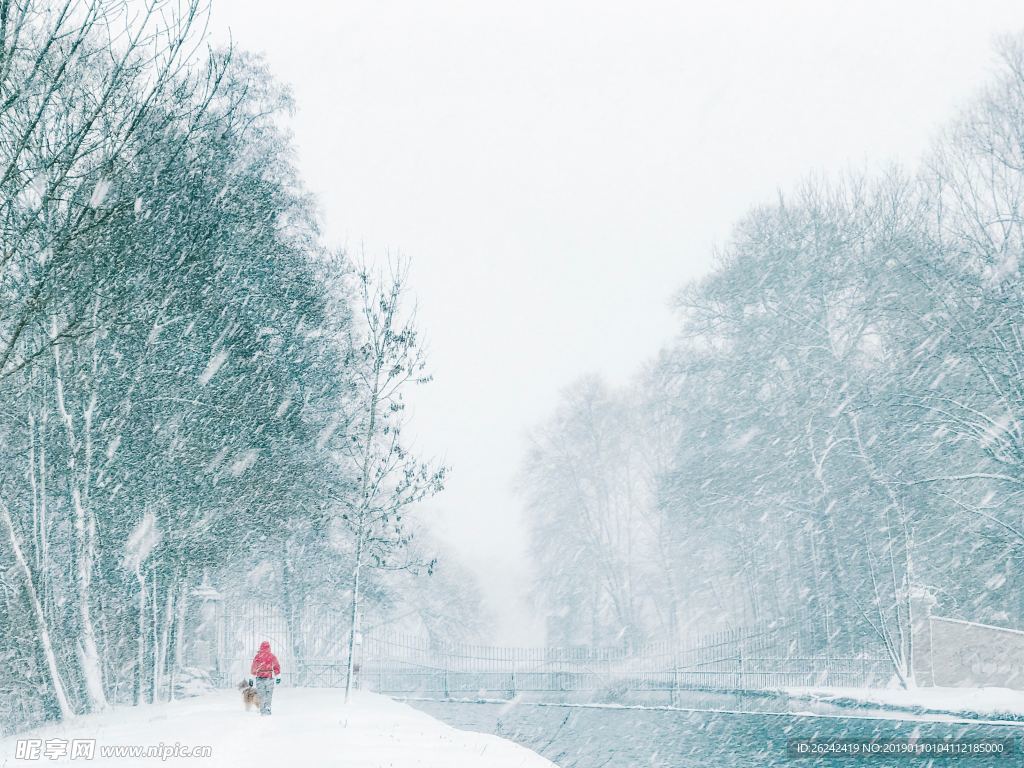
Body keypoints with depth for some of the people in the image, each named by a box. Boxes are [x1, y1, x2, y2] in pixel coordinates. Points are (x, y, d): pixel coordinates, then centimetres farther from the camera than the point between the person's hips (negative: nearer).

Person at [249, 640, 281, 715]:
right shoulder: (272, 656, 0)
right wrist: (278, 677, 9)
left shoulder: (257, 656, 1)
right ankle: (267, 708, -8)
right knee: (268, 695, 4)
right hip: (269, 678, -1)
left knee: (262, 695, 5)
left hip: (260, 678, 1)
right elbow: (277, 666, 3)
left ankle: (263, 711, 3)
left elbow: (253, 668, 4)